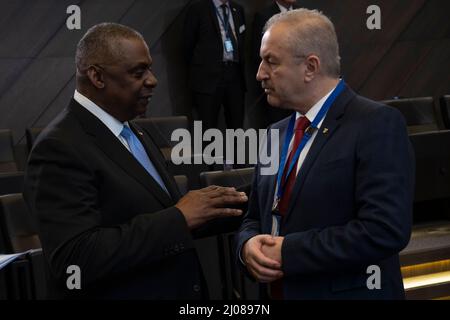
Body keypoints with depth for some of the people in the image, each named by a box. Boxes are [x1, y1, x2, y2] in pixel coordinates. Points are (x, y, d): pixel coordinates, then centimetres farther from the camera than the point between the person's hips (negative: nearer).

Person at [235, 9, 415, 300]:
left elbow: (385, 230, -23)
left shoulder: (378, 125, -14)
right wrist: (248, 245, -7)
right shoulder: (276, 135, 9)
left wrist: (289, 251, -19)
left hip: (348, 292, -6)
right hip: (279, 292, 7)